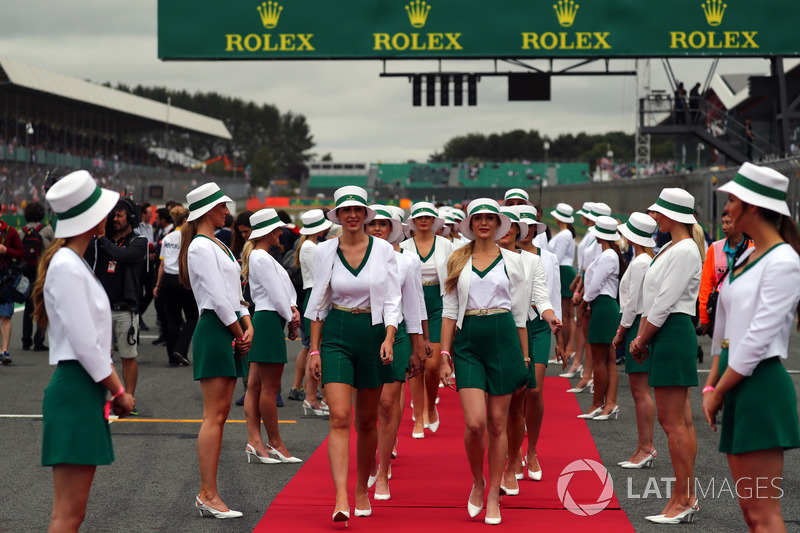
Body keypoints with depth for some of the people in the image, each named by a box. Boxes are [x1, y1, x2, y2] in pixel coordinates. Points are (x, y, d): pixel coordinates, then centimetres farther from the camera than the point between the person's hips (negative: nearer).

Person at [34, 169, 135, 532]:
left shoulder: (75, 264, 17)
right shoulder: (66, 267, -14)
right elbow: (84, 344, -17)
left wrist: (115, 389, 13)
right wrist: (119, 391, -7)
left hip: (86, 391, 10)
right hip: (75, 390, -10)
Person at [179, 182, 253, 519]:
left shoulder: (217, 246, 20)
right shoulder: (201, 247, -10)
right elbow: (218, 298, -16)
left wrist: (248, 325, 4)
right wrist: (239, 333, -9)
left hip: (231, 331, 10)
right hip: (214, 330, -10)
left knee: (221, 414, 8)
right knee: (214, 416, -10)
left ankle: (207, 494, 10)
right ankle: (208, 494, -8)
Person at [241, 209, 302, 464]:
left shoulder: (257, 256, 18)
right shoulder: (262, 258, -14)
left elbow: (283, 288, 15)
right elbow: (275, 293, -14)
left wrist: (293, 309, -1)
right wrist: (291, 320, -3)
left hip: (262, 320, 11)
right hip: (269, 321, -11)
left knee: (256, 385, 7)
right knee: (270, 386, -3)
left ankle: (254, 442, 7)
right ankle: (275, 443, 3)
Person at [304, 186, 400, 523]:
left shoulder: (383, 250, 0)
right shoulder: (325, 252, 2)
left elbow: (392, 301, -1)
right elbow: (318, 303, 7)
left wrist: (388, 338, -15)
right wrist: (314, 349, 3)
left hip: (373, 333, 1)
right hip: (336, 335, 0)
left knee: (367, 420, 11)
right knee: (340, 417, -13)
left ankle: (362, 491, 28)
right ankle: (341, 499, -21)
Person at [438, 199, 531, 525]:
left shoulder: (511, 260, 7)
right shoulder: (457, 261, 8)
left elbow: (520, 314, 9)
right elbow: (449, 312, 7)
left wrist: (524, 358, 7)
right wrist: (445, 356, 1)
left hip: (503, 339, 0)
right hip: (468, 342, 0)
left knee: (498, 423, 2)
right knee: (475, 422, -11)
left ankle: (494, 495, 13)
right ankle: (477, 483, 14)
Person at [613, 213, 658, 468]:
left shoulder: (640, 263, -16)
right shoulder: (647, 259, 14)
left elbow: (633, 302, -17)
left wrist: (621, 332, -8)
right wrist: (623, 329, 17)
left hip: (639, 324, -10)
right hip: (639, 324, 10)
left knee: (641, 391, -7)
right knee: (638, 390, 12)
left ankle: (647, 448, -5)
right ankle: (644, 447, 17)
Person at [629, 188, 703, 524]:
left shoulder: (685, 251, -14)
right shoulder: (669, 249, 17)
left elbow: (665, 302, -17)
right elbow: (651, 299, 18)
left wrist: (642, 340, -9)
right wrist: (641, 336, 11)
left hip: (674, 334, -10)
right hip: (664, 335, 10)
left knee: (673, 422, -8)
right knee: (679, 421, 11)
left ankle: (682, 501, -5)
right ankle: (687, 497, 15)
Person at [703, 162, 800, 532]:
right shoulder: (746, 258, 15)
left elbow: (758, 339, -16)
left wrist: (719, 392, -10)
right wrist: (712, 385, 10)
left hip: (761, 386, -9)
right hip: (735, 385, 9)